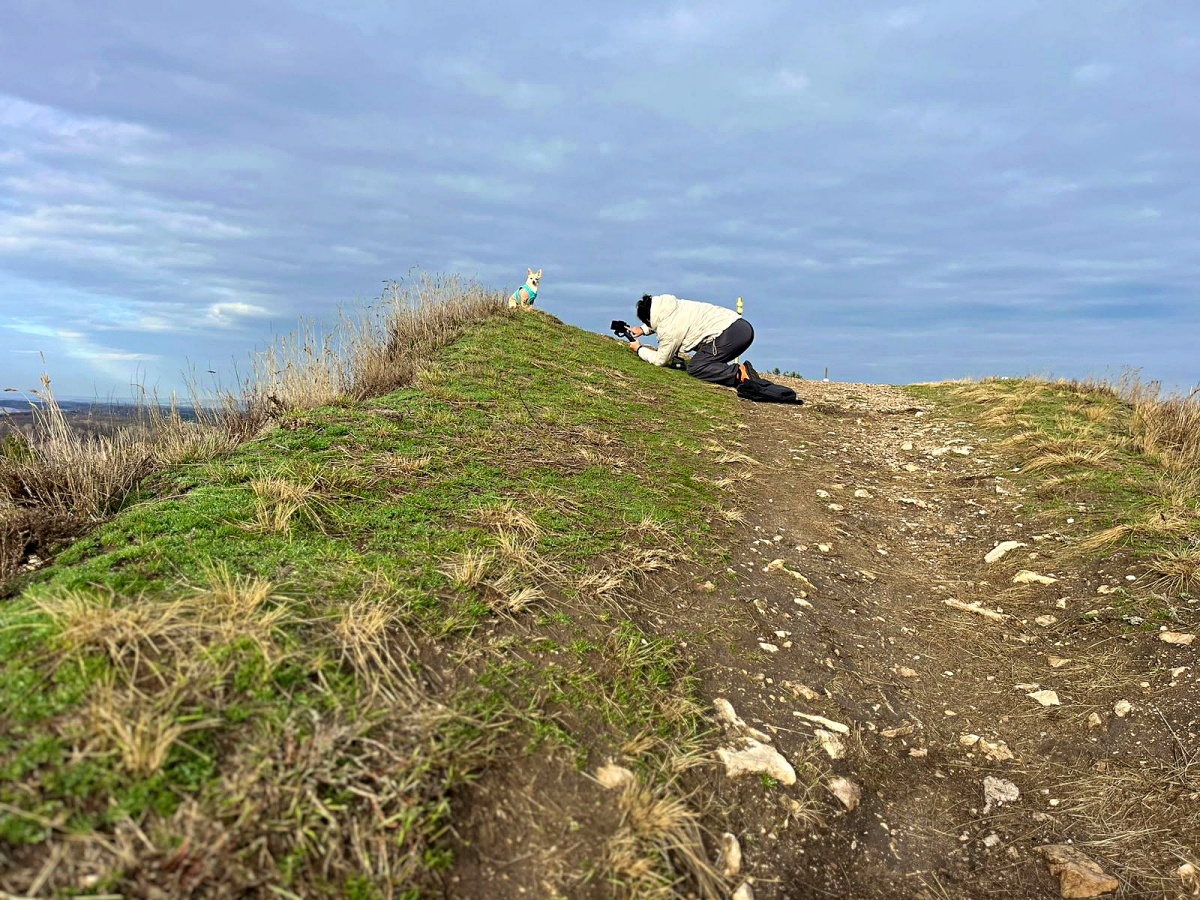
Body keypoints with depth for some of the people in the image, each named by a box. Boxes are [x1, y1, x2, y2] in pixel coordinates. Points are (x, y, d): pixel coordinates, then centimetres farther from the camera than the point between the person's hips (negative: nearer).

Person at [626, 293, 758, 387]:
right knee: (707, 363, 18)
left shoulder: (669, 329, -6)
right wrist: (643, 330, 39)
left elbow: (660, 360, 6)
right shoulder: (674, 305, 18)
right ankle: (742, 370, 0)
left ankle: (739, 373, -20)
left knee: (694, 368, -7)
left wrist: (640, 349, 20)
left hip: (729, 334, -9)